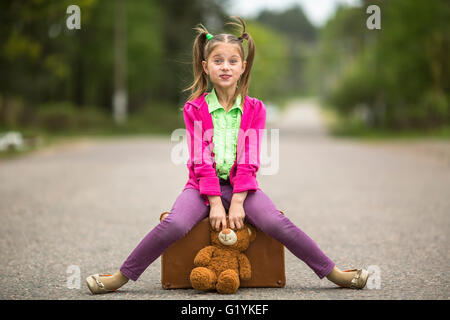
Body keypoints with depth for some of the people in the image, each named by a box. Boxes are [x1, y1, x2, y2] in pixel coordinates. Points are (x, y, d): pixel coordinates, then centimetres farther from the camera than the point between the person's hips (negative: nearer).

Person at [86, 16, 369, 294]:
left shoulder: (254, 109, 4)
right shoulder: (195, 109, 1)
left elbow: (249, 161, -3)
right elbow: (201, 160, -6)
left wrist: (237, 202, -14)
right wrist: (215, 203, -15)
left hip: (240, 184, 1)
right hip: (203, 184, -1)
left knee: (277, 223, -25)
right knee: (173, 225, -28)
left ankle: (334, 273, -17)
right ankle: (120, 278, -19)